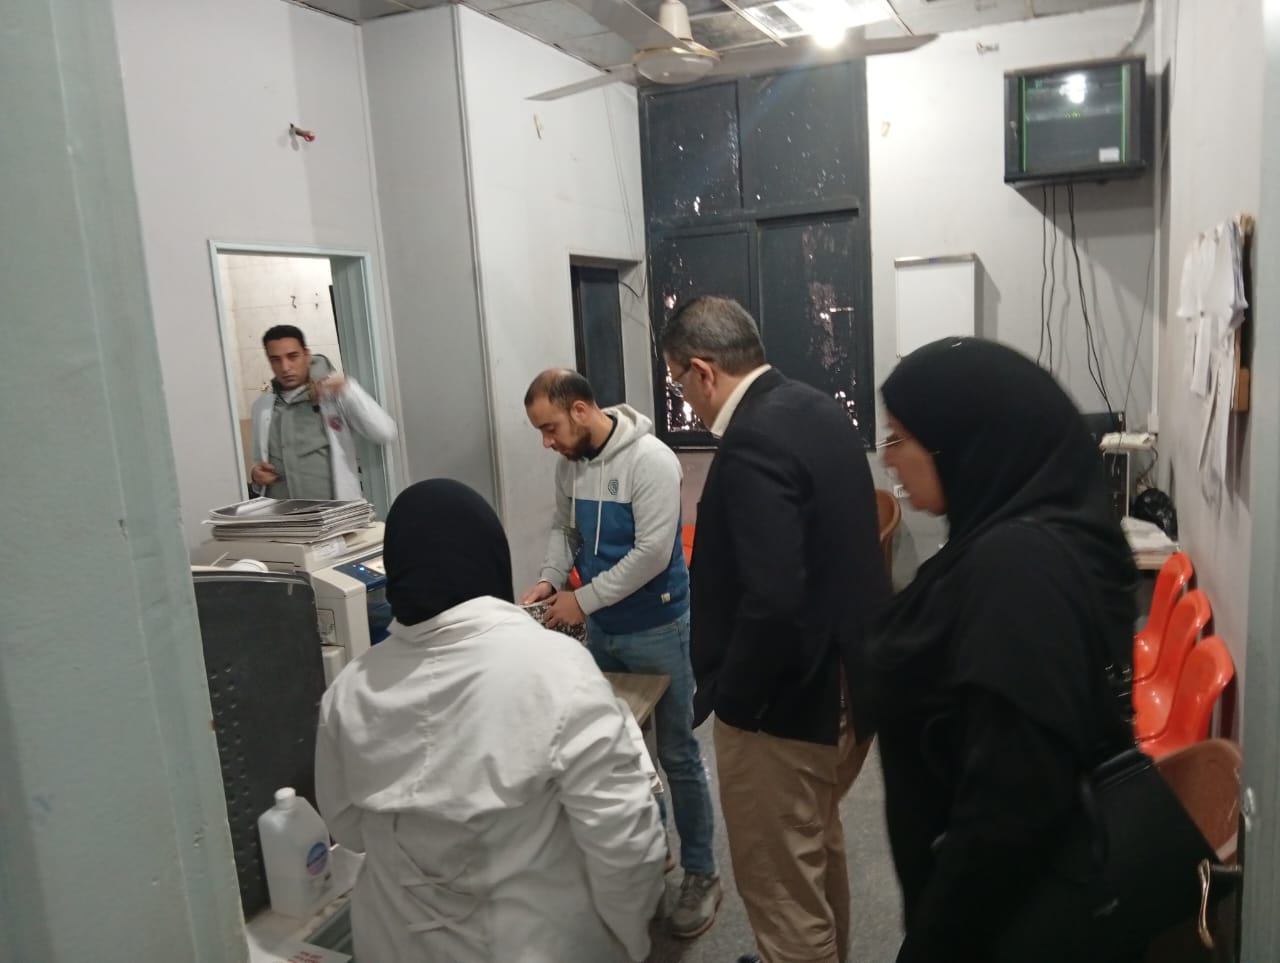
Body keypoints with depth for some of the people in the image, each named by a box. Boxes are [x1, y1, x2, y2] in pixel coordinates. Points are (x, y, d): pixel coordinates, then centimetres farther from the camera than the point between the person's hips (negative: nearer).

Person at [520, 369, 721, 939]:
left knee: (677, 756, 6)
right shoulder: (569, 462, 0)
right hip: (601, 630, 7)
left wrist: (582, 599, -22)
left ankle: (700, 874, 22)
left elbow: (652, 552, -25)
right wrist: (550, 578, -7)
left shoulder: (650, 459, -21)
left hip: (657, 631, -6)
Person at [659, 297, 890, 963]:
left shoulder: (752, 445, -24)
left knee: (780, 892, 9)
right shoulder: (822, 410, 5)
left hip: (786, 703, -10)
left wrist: (725, 700, -16)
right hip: (847, 682, 10)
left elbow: (774, 601, -31)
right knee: (818, 852, 29)